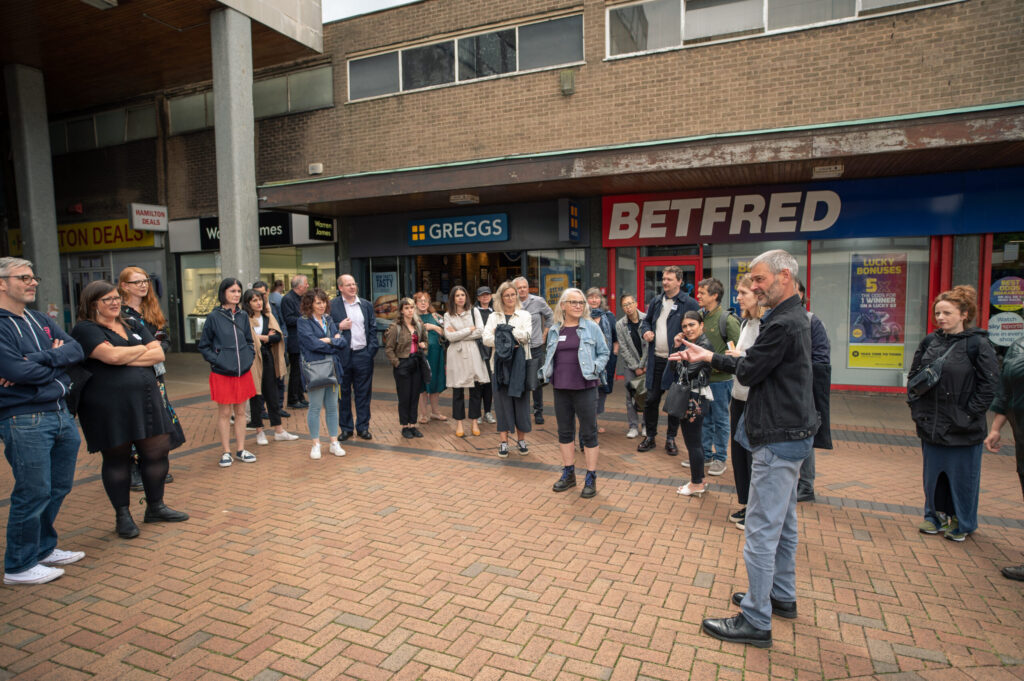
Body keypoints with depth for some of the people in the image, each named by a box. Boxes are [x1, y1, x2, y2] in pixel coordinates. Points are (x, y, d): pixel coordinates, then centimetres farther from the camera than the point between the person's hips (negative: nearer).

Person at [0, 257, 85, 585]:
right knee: (33, 494, -1)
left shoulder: (41, 320, 14)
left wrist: (38, 361, -15)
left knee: (59, 488, 17)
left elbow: (75, 349, 1)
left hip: (61, 415, 8)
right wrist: (56, 362, -4)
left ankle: (44, 548, 34)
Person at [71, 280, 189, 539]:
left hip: (146, 401, 6)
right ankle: (122, 516, 21)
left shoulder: (133, 326, 15)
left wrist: (126, 358, -10)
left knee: (157, 452, 7)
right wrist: (142, 349, -3)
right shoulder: (85, 330, -4)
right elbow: (112, 355, -21)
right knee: (117, 459, 7)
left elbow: (159, 354, 3)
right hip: (109, 408, -5)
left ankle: (155, 507, 24)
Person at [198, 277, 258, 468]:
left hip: (243, 372, 4)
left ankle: (241, 450, 21)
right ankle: (226, 452, 16)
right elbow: (203, 346, -1)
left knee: (240, 411, 11)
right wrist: (217, 360, -11)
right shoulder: (214, 317, -6)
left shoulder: (243, 316, 6)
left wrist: (250, 357, 3)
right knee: (224, 413, 5)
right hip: (222, 374, -4)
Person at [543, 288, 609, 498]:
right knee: (564, 431, 13)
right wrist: (548, 372, 5)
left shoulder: (591, 327, 0)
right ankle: (568, 473, 27)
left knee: (588, 433, 1)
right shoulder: (554, 330, 10)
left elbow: (604, 353, 4)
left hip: (584, 387, -4)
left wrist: (595, 368, -11)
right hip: (560, 388, 4)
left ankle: (591, 478, 13)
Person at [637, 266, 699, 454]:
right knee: (651, 399, 8)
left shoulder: (689, 303, -7)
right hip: (656, 359, 4)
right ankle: (650, 436, 22)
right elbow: (646, 320, 22)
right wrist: (645, 331, 2)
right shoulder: (656, 302, 10)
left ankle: (671, 439, 22)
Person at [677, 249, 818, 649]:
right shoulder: (794, 318, 12)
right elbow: (750, 368, 13)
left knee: (761, 530, -4)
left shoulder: (783, 325, -22)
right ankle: (782, 596, 38)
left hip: (779, 439, -11)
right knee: (783, 522, 22)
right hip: (790, 433, 11)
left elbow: (746, 373, -17)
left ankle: (755, 622, 7)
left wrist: (717, 357, 0)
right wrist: (708, 356, 11)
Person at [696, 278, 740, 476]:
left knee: (720, 419, 6)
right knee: (704, 418, 15)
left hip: (720, 379, -7)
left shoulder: (728, 319, -14)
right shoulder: (702, 316, 8)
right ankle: (706, 455, 28)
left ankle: (720, 458, 18)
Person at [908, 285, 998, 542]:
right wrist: (916, 406, 5)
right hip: (931, 424, 5)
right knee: (933, 472, 15)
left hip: (962, 428, -5)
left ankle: (962, 523, 25)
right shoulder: (930, 341, 5)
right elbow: (913, 375, 13)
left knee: (962, 475, 8)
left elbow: (989, 383, -10)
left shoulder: (978, 344, -10)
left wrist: (971, 413, -12)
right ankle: (936, 516, 31)